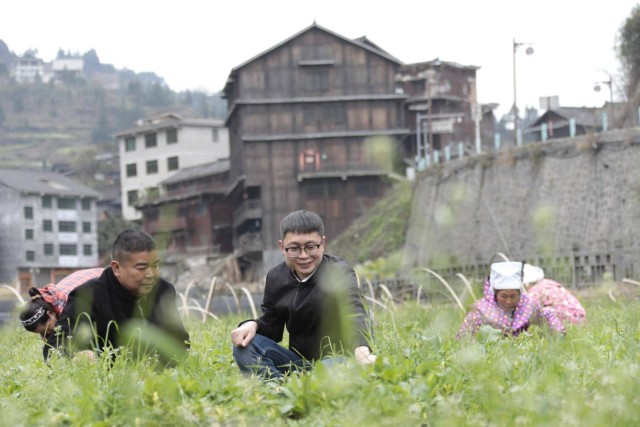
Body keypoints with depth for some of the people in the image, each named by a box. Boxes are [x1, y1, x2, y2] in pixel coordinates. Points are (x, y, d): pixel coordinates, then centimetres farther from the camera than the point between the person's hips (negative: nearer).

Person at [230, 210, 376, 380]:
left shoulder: (339, 272, -13)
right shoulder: (276, 277, 5)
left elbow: (353, 312, -32)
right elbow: (271, 326, 11)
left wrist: (361, 350, -54)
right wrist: (252, 325, -16)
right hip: (298, 362, 6)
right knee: (245, 344, -17)